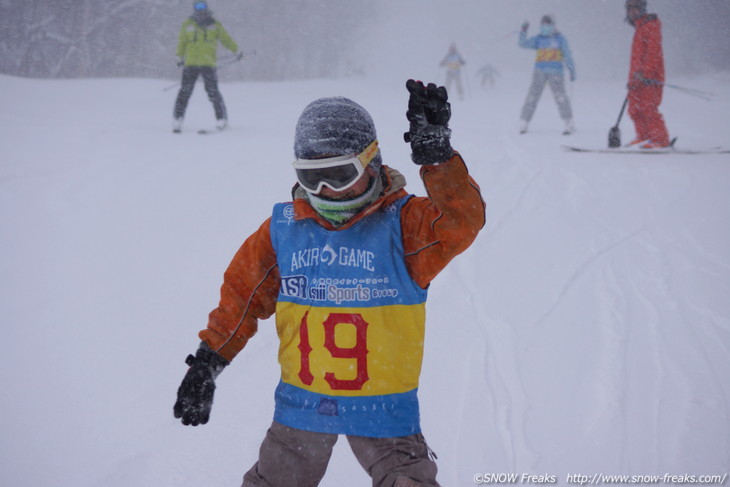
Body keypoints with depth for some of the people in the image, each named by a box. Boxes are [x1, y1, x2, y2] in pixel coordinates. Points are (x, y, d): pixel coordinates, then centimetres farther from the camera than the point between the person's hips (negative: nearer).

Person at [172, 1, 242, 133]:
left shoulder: (215, 25, 9)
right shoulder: (187, 24, 9)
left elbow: (226, 39, 13)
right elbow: (182, 42, 16)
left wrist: (236, 51, 6)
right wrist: (180, 57, 9)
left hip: (208, 64, -1)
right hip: (190, 63, 1)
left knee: (213, 91, -7)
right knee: (185, 91, -4)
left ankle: (221, 118, 0)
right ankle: (177, 119, 0)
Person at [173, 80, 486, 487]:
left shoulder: (403, 224, -10)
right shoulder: (283, 229, -1)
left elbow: (463, 221, -27)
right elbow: (243, 291, 7)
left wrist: (438, 157, -40)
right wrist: (207, 362, 2)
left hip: (384, 408, -3)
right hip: (301, 404, 3)